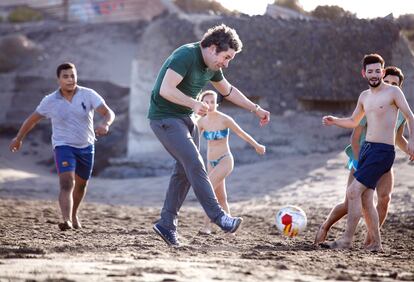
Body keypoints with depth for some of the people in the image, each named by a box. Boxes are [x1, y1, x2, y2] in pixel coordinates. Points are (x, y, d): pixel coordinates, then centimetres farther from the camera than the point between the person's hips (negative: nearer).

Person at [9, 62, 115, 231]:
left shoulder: (88, 95, -12)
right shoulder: (50, 101, -10)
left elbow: (108, 113, -21)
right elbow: (32, 119, 4)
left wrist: (105, 124, -44)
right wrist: (18, 138, 14)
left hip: (86, 147, 3)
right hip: (63, 146, -3)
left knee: (81, 184, 21)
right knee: (67, 183, -23)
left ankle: (74, 215, 46)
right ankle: (67, 221, -35)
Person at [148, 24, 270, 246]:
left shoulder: (212, 66, 6)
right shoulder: (186, 56, -22)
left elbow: (228, 91, 22)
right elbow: (165, 89, -29)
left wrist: (256, 109, 20)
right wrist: (193, 103, -41)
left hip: (186, 119, 9)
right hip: (165, 118, -9)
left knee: (184, 170, 6)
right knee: (194, 164, -17)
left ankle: (166, 224, 12)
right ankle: (218, 216, -17)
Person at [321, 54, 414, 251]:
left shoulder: (393, 92, -4)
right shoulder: (364, 96, 16)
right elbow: (353, 122, 28)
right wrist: (334, 121, 10)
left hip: (383, 151, -8)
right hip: (365, 147, 8)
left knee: (353, 191, -17)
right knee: (366, 200, 5)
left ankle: (347, 240, -14)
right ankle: (375, 243, 14)